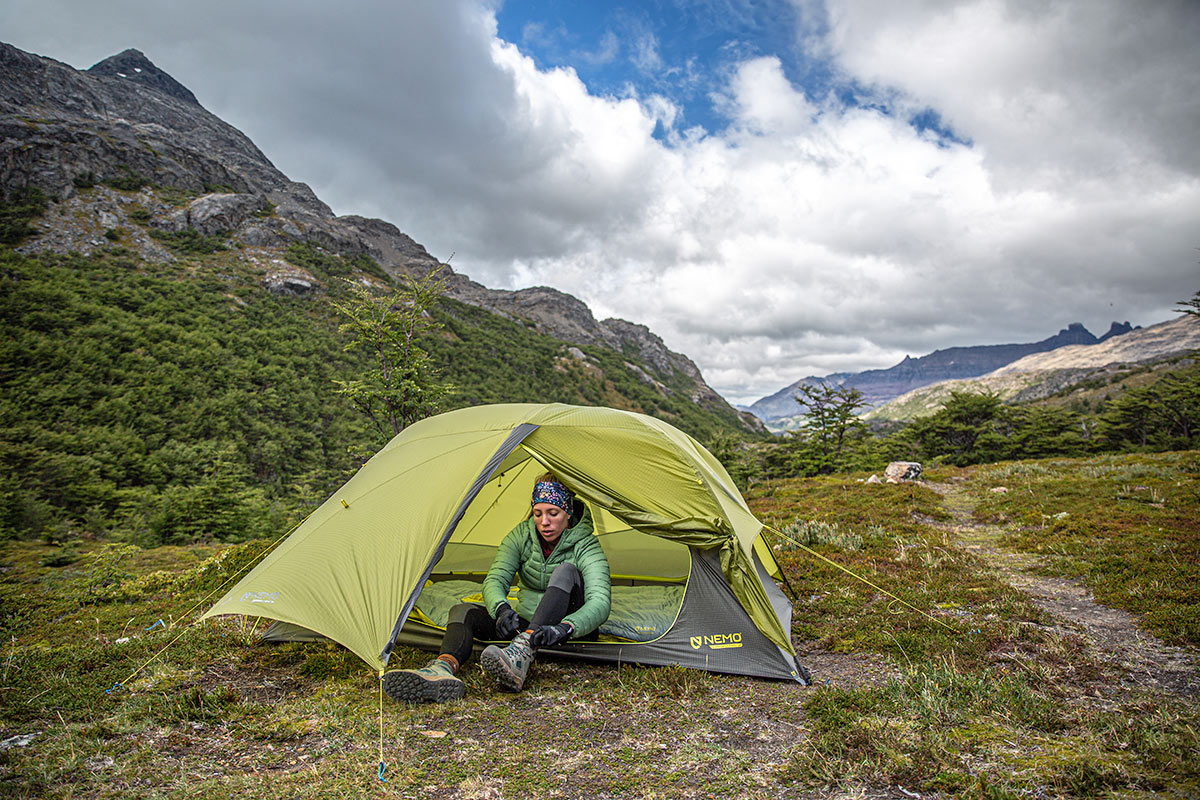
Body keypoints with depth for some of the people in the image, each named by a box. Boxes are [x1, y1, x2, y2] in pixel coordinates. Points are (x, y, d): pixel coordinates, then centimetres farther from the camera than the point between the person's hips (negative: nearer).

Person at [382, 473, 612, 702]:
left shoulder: (585, 546, -16)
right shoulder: (521, 535, -4)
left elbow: (600, 602, -31)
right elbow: (494, 581, -16)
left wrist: (566, 627, -50)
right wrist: (501, 609, -39)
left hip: (574, 631, -4)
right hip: (526, 625, 4)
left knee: (565, 571, -33)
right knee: (464, 611, -20)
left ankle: (521, 655, -51)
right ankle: (445, 667, -53)